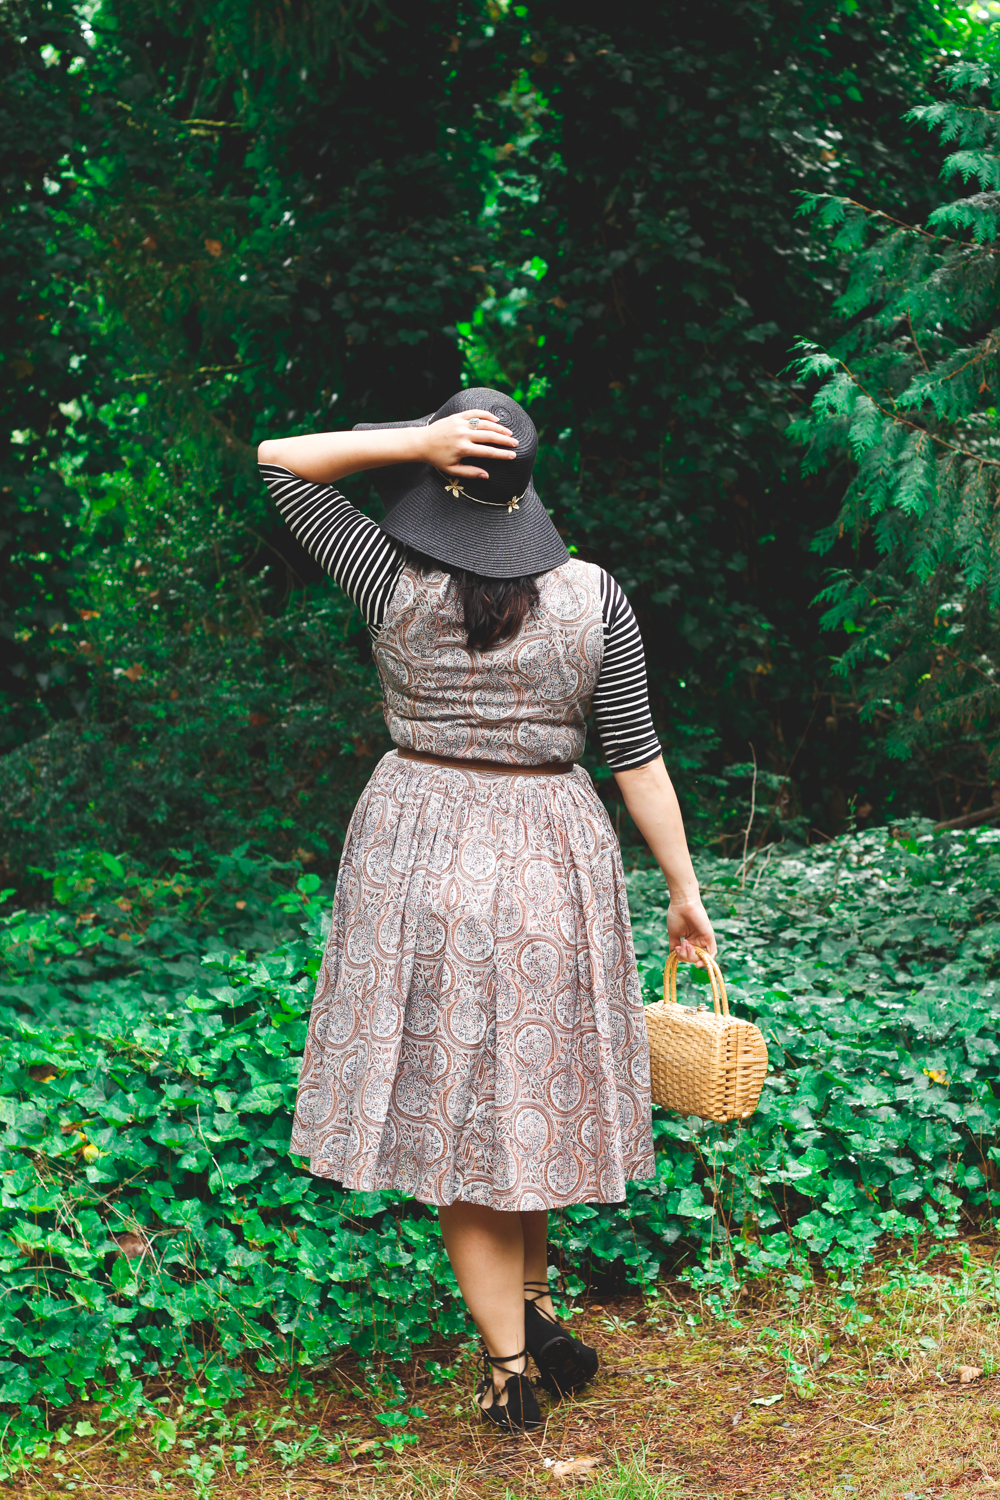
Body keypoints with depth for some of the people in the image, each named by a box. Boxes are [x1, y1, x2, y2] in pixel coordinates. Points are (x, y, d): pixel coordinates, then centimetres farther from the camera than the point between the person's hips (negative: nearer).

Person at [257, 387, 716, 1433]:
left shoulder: (394, 585, -10)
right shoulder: (593, 599, -7)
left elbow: (279, 460, -1)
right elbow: (636, 756, -5)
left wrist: (420, 442, -12)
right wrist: (684, 890, 3)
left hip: (422, 858, -1)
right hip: (550, 861, 2)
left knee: (453, 1098, 7)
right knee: (528, 1087, 20)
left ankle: (508, 1364, 12)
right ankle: (532, 1305, 31)